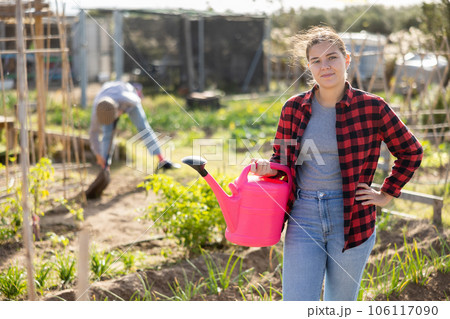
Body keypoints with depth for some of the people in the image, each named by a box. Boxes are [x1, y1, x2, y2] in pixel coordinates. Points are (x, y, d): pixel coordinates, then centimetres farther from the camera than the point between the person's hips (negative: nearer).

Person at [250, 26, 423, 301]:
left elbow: (411, 151, 9)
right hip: (304, 219, 1)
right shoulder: (294, 108, 2)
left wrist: (387, 195, 4)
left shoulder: (371, 107, -4)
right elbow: (282, 160, 12)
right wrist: (267, 168, -10)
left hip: (352, 219, -1)